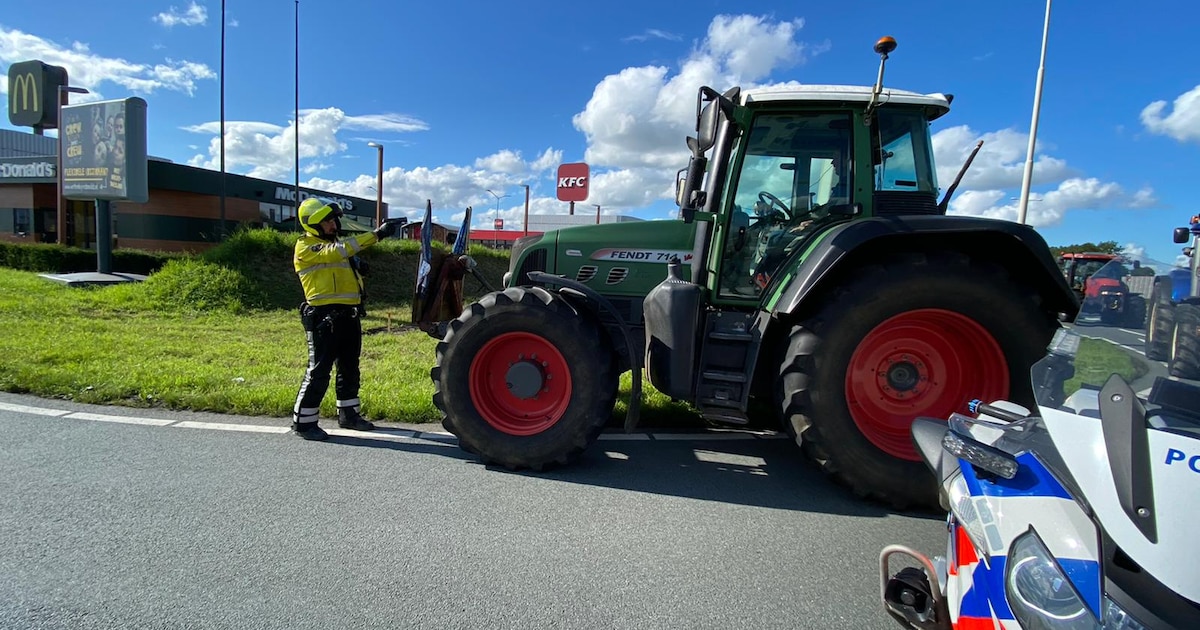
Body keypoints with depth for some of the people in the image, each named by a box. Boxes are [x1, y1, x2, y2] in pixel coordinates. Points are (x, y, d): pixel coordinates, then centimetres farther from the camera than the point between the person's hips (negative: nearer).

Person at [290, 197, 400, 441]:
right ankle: (303, 421, 5)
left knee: (349, 367, 14)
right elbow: (338, 252, -24)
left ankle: (348, 414, 25)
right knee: (319, 369, -6)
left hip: (348, 315, 9)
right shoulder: (305, 247, -6)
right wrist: (375, 234, -28)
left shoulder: (333, 243, 21)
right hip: (324, 316, -8)